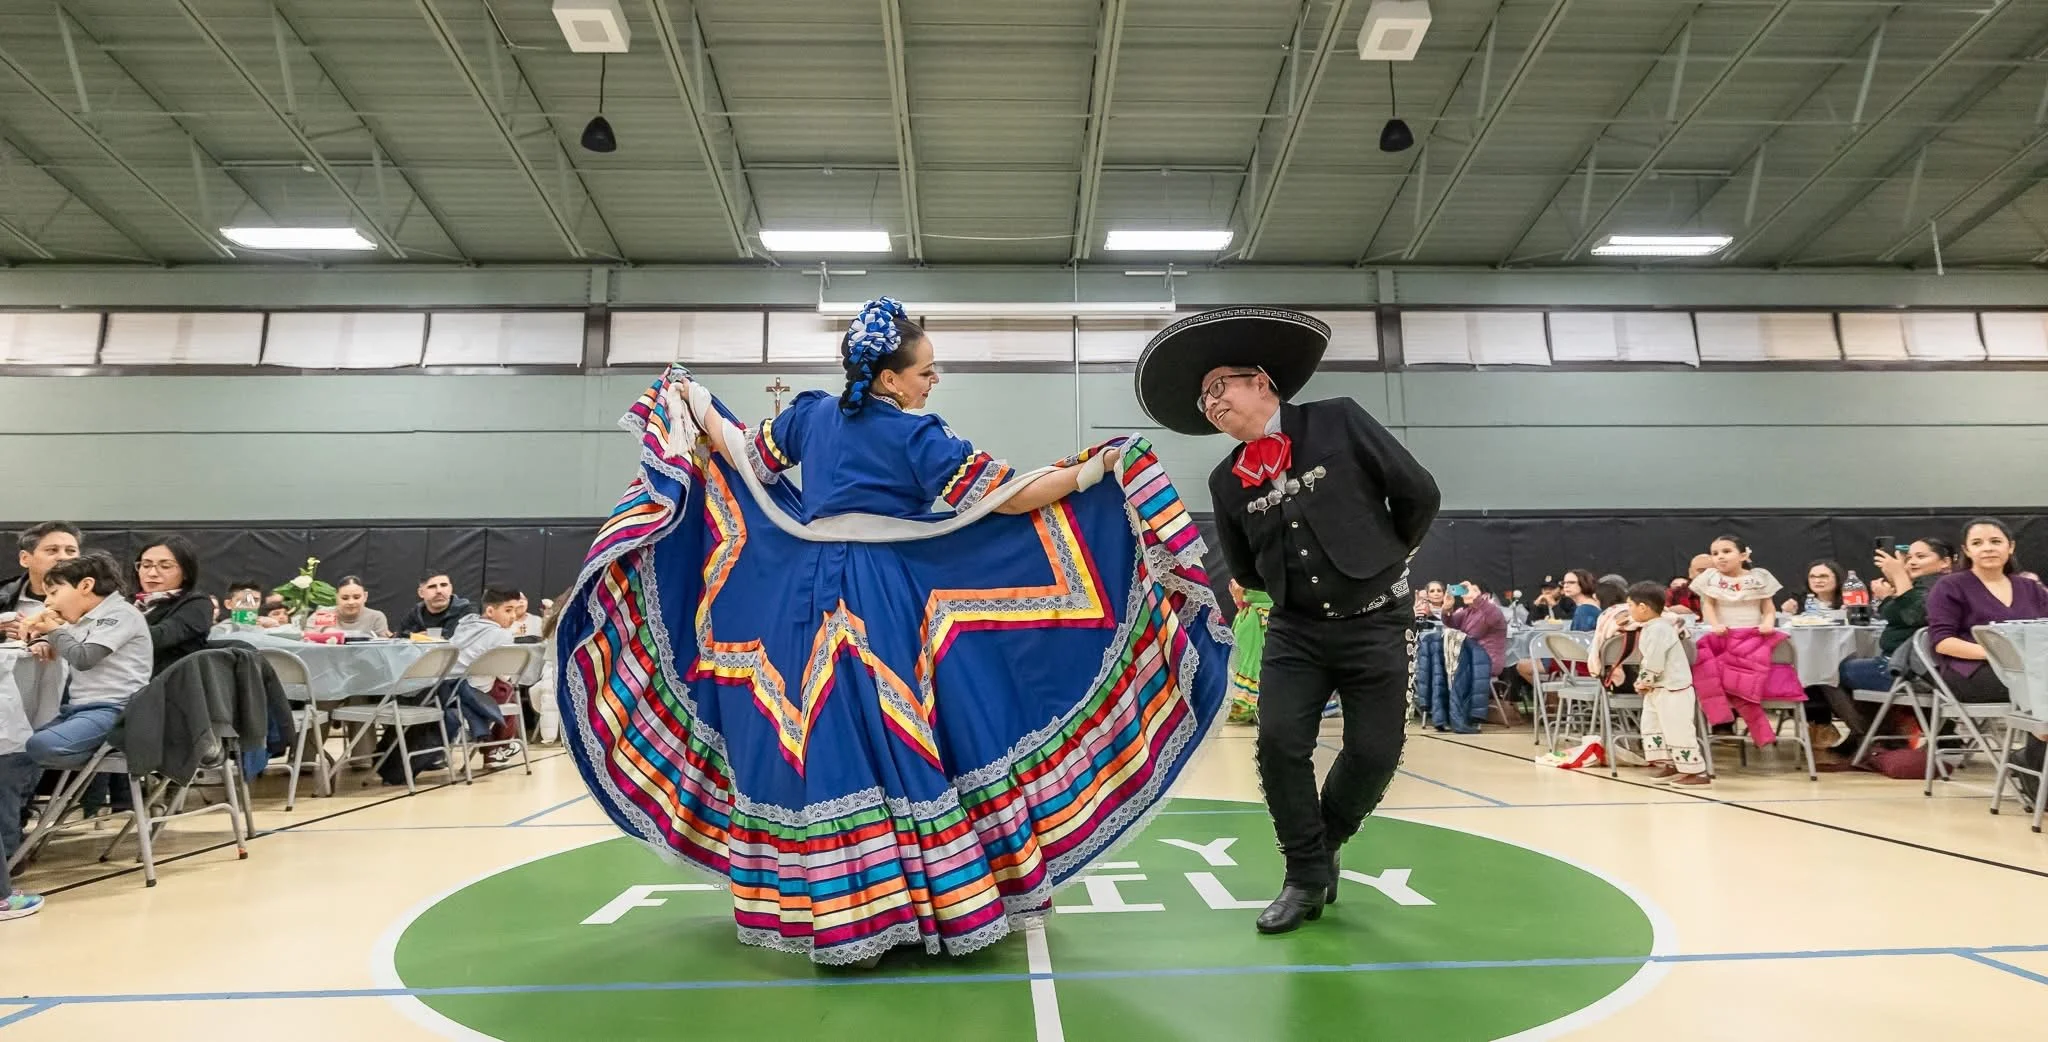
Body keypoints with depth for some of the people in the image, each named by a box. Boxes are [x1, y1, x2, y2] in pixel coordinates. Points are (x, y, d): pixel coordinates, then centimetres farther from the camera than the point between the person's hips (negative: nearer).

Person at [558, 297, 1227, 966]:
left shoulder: (810, 414, 9)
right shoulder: (915, 436, -8)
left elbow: (746, 457, 22)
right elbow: (1003, 496, -11)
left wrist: (695, 407, 39)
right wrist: (1089, 472, -6)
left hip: (807, 602, 6)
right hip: (886, 607, -5)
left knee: (825, 742, 6)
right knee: (891, 742, -1)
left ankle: (836, 914, 14)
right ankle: (936, 902, 9)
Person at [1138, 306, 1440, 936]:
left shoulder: (1339, 422, -8)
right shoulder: (1227, 481, 3)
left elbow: (1420, 494, -2)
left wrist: (1384, 559, 9)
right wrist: (1294, 585, 8)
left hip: (1377, 623, -2)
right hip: (1296, 630, 3)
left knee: (1373, 754, 0)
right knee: (1280, 743, -9)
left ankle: (1322, 848, 28)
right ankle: (1307, 877, 12)